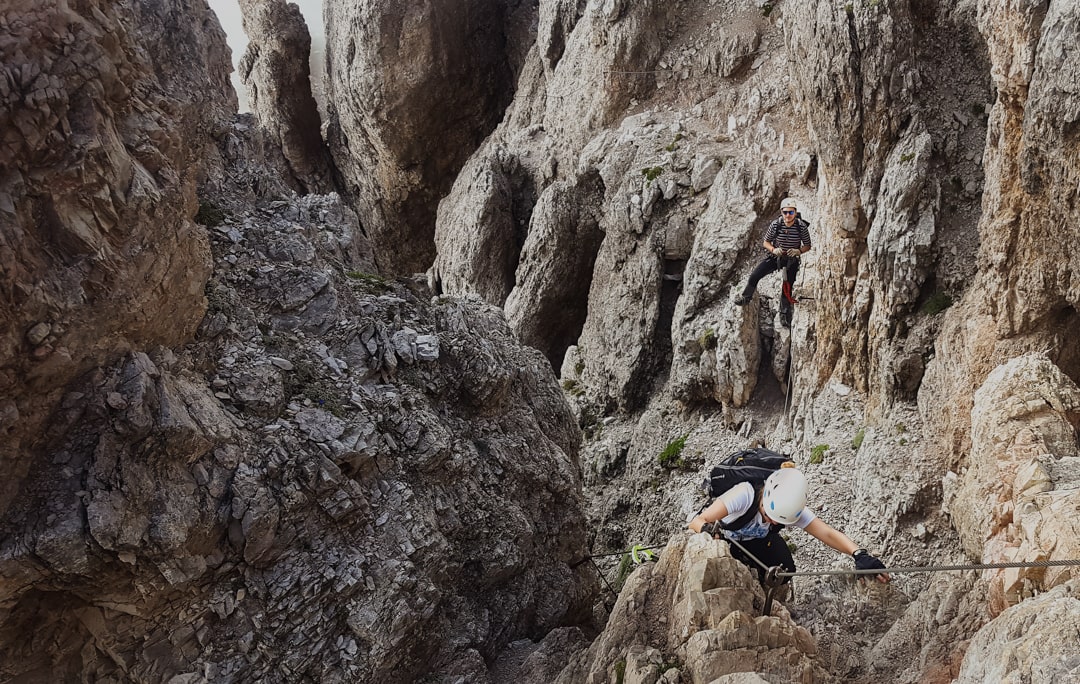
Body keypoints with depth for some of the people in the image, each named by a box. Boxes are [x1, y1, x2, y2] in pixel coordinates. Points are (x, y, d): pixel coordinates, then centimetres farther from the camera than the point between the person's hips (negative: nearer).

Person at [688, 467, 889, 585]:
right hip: (723, 534, -3)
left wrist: (860, 555, -53)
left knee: (784, 570, -22)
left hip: (758, 538, 3)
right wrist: (708, 529, -71)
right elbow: (696, 522, -46)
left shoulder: (792, 508, -29)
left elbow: (828, 534, -35)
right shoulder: (745, 494, -43)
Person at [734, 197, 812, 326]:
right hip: (776, 256, 1)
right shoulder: (775, 225, -19)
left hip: (792, 259, -1)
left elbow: (807, 246, -8)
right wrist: (774, 250, -26)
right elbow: (766, 242, -6)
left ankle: (785, 314, 19)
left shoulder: (802, 227, -21)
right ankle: (745, 298, 15)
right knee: (754, 276, -11)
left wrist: (799, 251, -29)